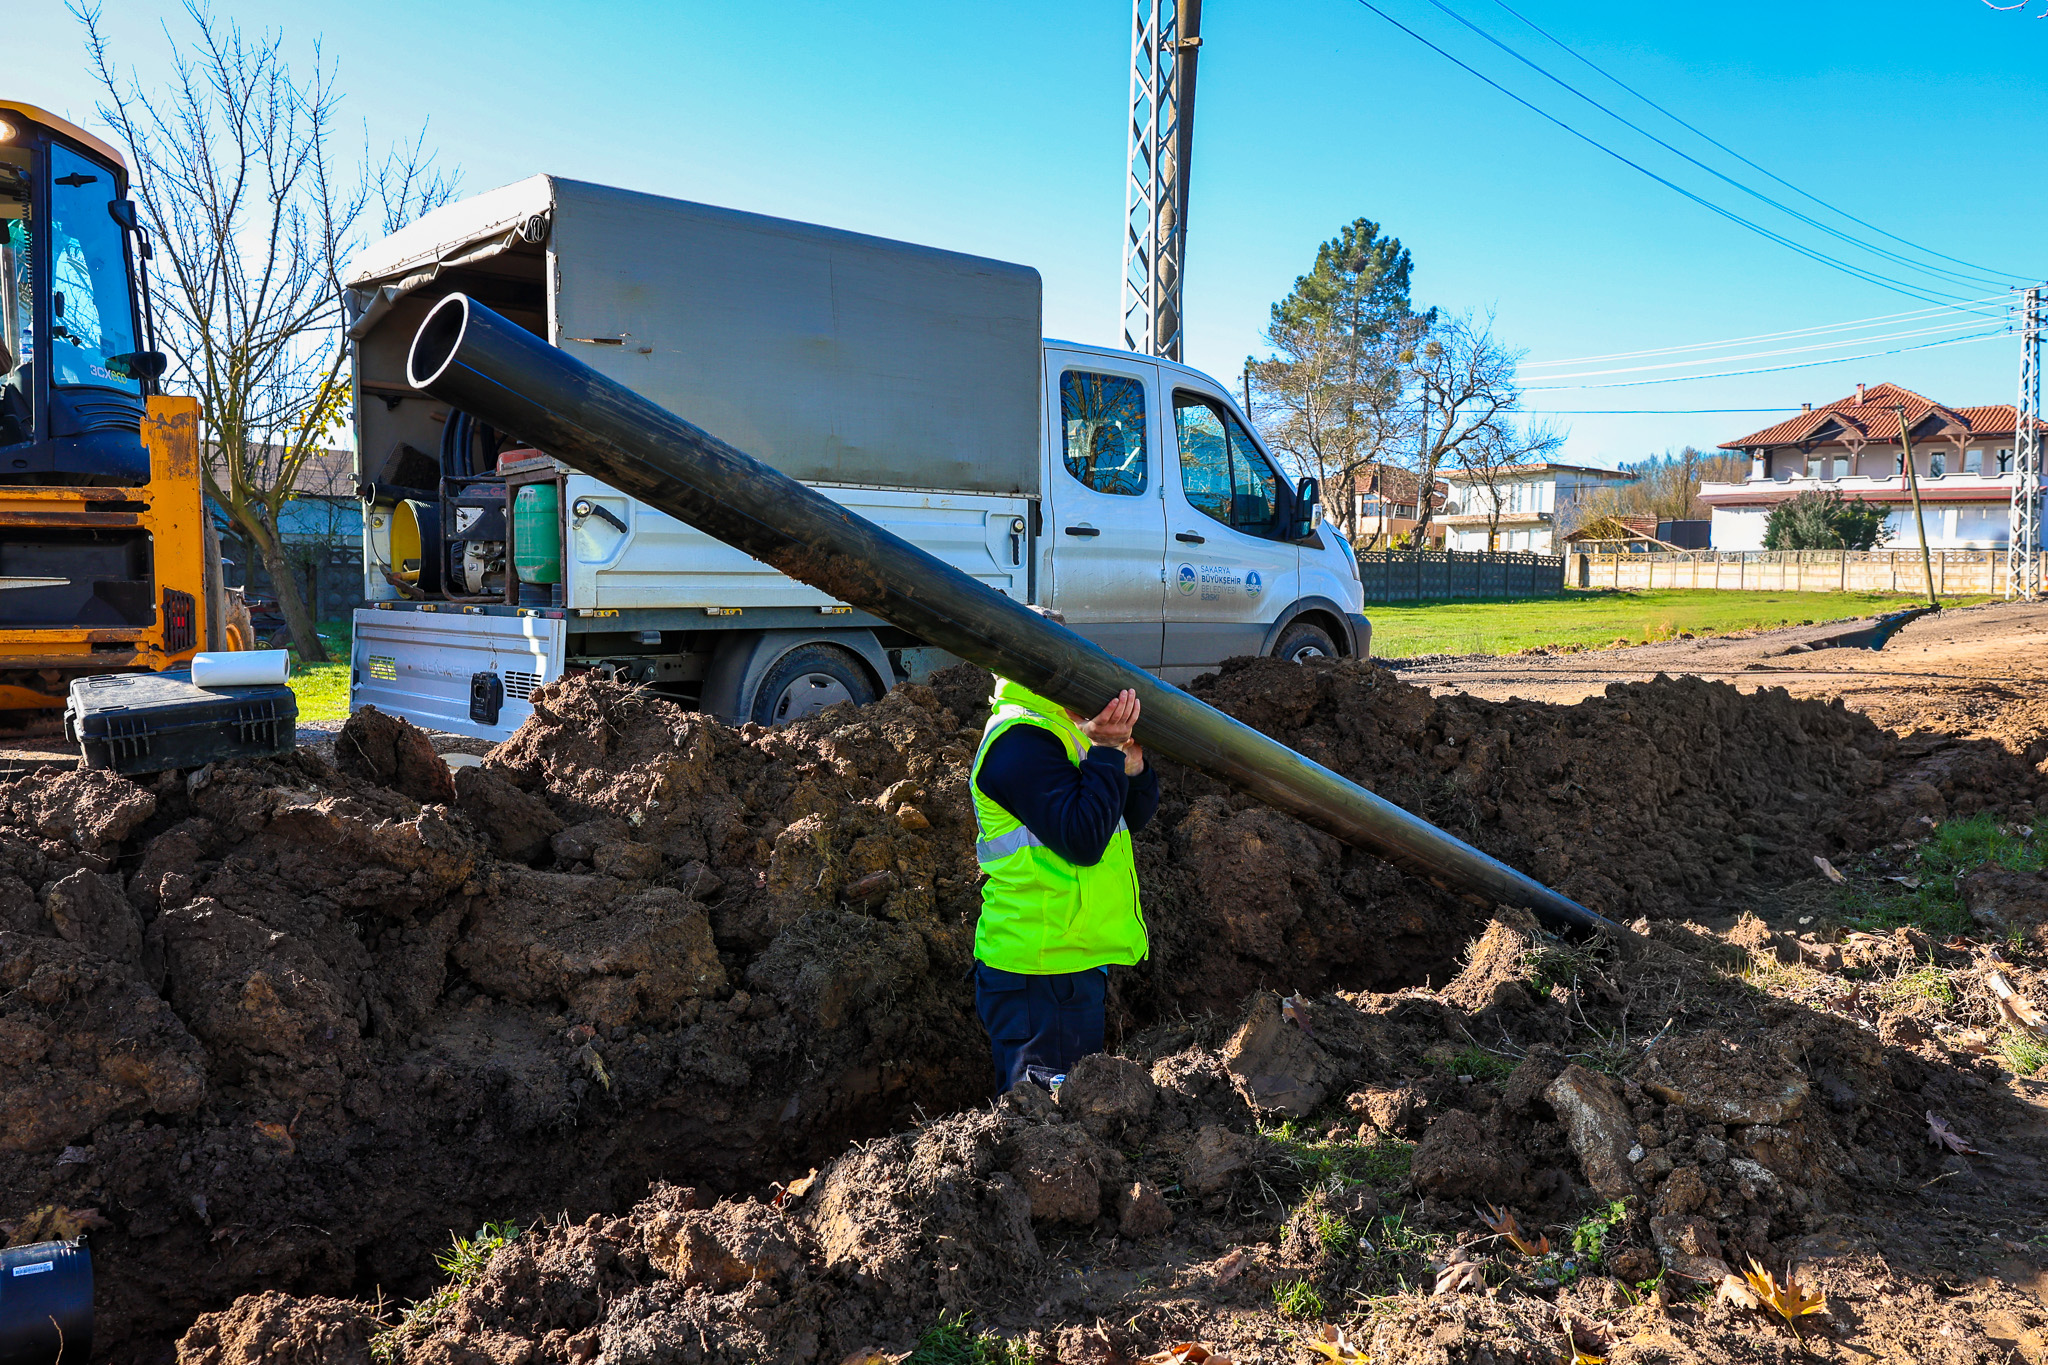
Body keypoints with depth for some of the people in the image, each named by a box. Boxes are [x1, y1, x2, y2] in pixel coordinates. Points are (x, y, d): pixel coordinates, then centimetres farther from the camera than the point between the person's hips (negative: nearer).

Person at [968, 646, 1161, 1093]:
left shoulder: (1058, 731, 15)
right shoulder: (1019, 740, -17)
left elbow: (1133, 817, 11)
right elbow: (1084, 839, -26)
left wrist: (1131, 762, -8)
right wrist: (1106, 750, -22)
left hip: (1073, 963, 10)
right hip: (1041, 974, -10)